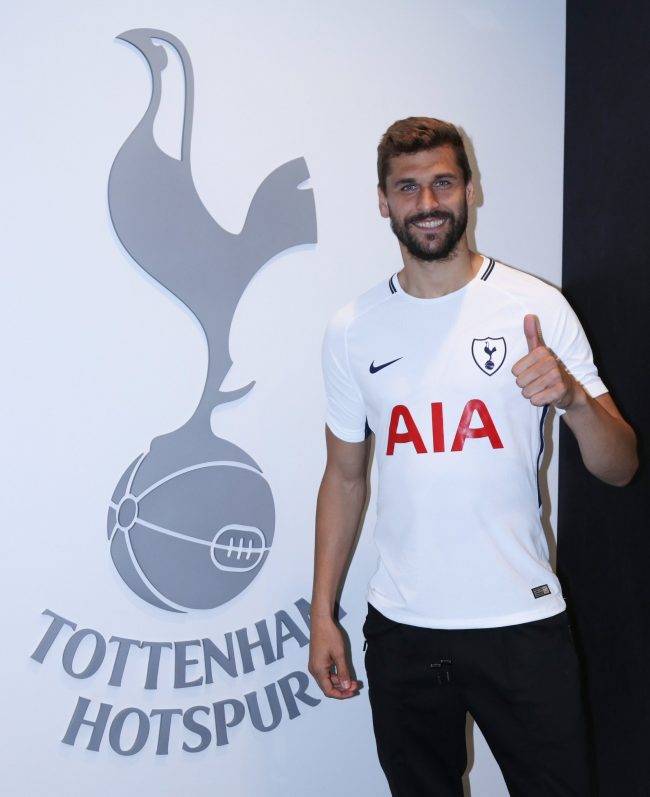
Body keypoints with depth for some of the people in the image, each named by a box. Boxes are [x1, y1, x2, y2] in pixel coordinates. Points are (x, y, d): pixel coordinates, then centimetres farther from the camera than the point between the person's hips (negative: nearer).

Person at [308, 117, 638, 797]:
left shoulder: (537, 308, -4)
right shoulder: (353, 330, 3)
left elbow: (618, 468, -4)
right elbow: (345, 475, 10)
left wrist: (573, 397, -25)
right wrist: (322, 615, 6)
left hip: (521, 621, -2)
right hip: (401, 630, 2)